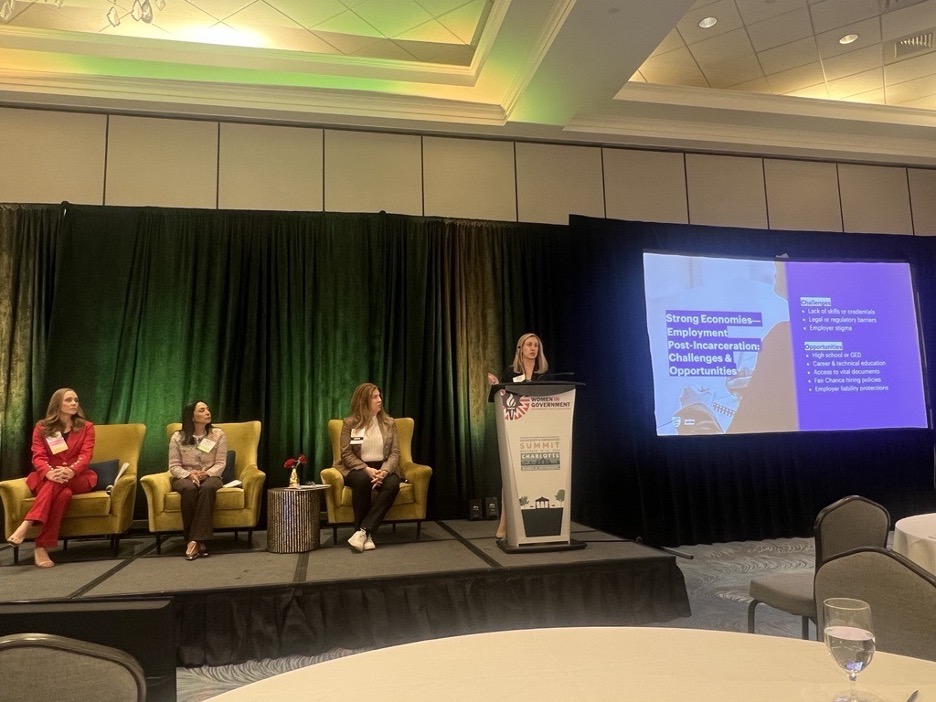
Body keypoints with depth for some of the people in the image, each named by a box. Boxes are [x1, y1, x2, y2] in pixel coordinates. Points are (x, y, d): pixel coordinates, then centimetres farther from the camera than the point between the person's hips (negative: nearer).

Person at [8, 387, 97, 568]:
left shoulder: (86, 427, 8)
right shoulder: (42, 427, 8)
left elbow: (85, 455, -7)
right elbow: (38, 457, -6)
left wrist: (71, 471, -30)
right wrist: (49, 472, -30)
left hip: (78, 479, 0)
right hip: (46, 478, 0)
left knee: (59, 483, -37)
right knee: (63, 494, -36)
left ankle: (26, 525, -46)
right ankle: (41, 547, -44)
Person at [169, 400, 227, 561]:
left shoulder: (218, 434, 1)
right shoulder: (178, 437, 0)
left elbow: (220, 463, -3)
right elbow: (174, 466, -2)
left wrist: (207, 474, -22)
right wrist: (189, 475, -22)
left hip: (210, 476, 0)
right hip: (184, 477, 0)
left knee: (207, 488, -37)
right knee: (190, 488, -37)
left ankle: (195, 540, -39)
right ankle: (198, 541, -32)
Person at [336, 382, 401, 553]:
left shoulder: (389, 423, 8)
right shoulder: (349, 423, 1)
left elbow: (395, 453, 1)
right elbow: (346, 454, -5)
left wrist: (385, 470, -19)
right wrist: (367, 469, -21)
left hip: (383, 468, 2)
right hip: (358, 468, -2)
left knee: (393, 484, -33)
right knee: (362, 480, -38)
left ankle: (363, 531, -32)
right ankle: (366, 534, -26)